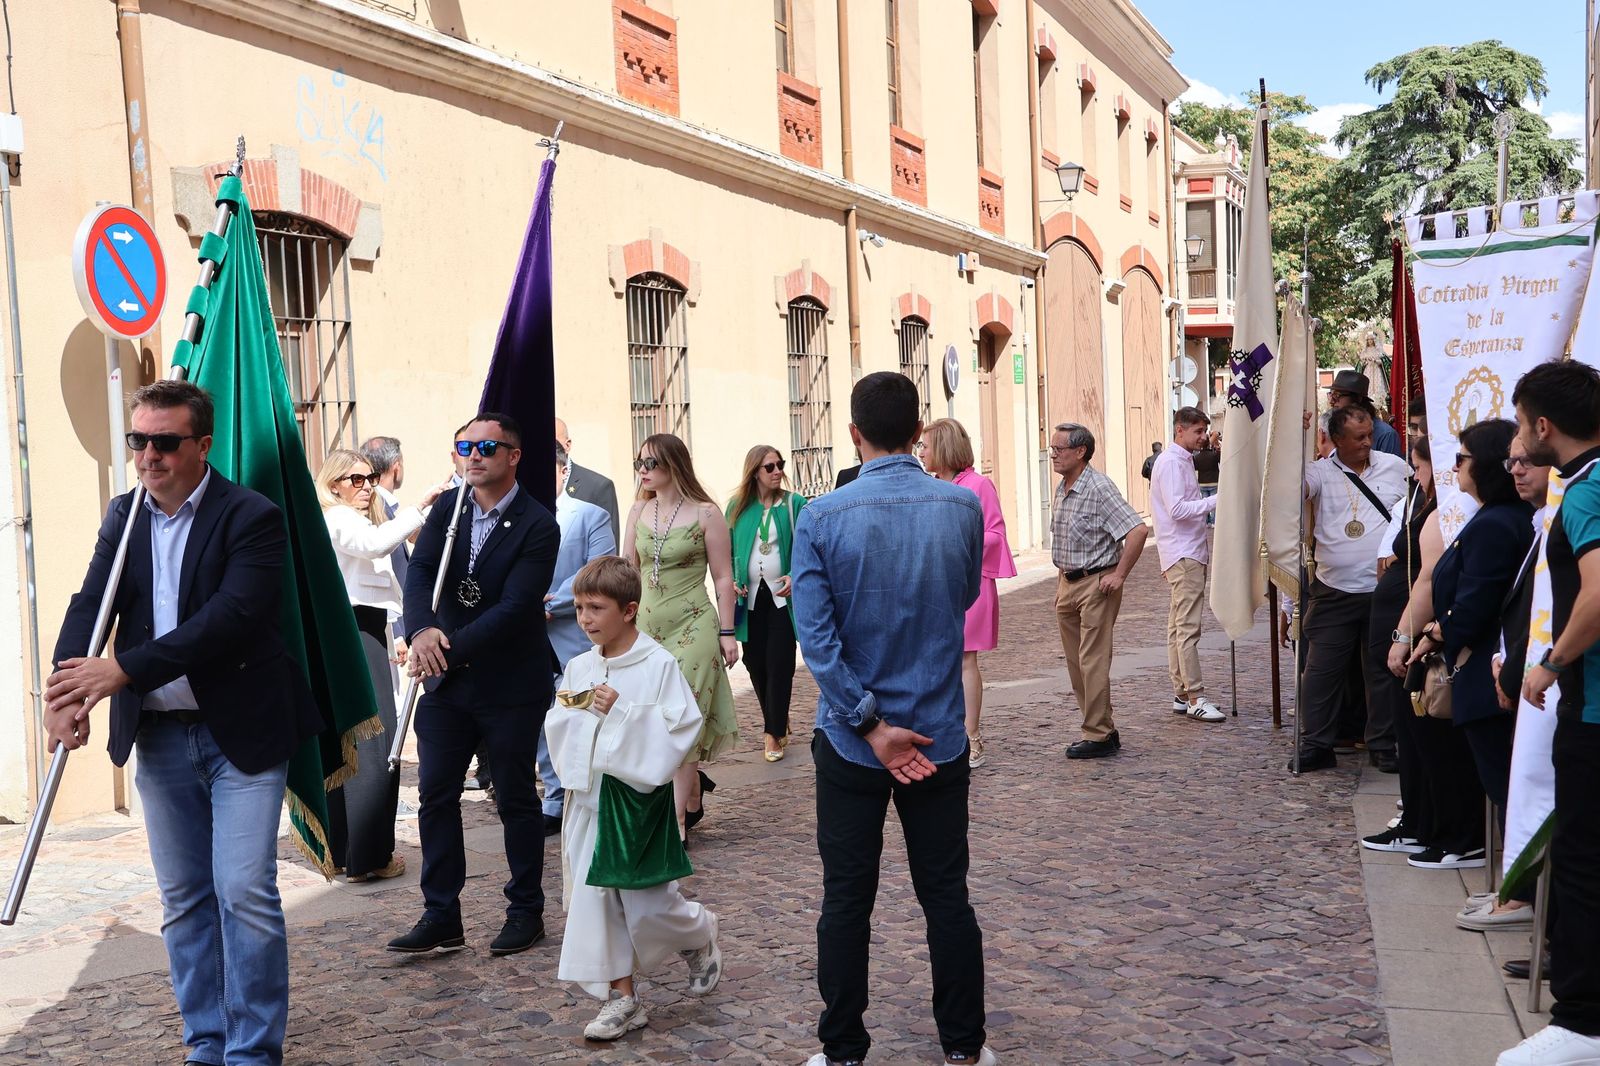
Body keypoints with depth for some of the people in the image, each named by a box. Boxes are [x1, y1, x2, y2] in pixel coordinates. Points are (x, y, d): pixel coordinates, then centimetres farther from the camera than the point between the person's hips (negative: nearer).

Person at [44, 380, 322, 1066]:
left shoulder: (251, 517, -11)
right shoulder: (123, 517, 8)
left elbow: (231, 616, -23)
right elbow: (90, 605, -3)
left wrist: (122, 670, -28)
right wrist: (67, 689, -22)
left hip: (240, 733, -5)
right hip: (157, 737, 6)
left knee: (245, 892, -6)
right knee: (184, 899, 12)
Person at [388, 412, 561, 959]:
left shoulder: (537, 526, -12)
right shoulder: (447, 510, 5)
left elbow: (515, 607, -20)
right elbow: (420, 571, -9)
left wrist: (452, 649, -27)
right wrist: (421, 630, -28)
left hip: (510, 685, -5)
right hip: (446, 679, 5)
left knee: (516, 799, 7)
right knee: (435, 793, 6)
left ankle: (526, 911, 22)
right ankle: (441, 914, 17)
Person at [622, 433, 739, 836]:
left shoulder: (705, 513, -4)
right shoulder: (639, 511, 8)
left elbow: (723, 577, -2)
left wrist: (727, 632, -5)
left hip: (692, 626, -5)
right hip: (645, 625, 5)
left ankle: (678, 819, 1)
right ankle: (693, 796, 26)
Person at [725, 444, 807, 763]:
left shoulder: (794, 504, -2)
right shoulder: (738, 507, 4)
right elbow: (728, 551, 10)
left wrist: (796, 577, -17)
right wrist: (731, 581, -5)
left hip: (782, 596, -3)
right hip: (750, 597, 3)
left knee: (779, 664, -5)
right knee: (755, 663, 6)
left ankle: (773, 732, 6)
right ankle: (778, 722, 24)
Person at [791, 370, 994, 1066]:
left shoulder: (821, 518, -12)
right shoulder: (962, 507, -7)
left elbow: (815, 635, -17)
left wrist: (871, 726, -14)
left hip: (849, 742, -1)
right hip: (939, 735, 1)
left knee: (846, 902, 10)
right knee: (947, 896, 13)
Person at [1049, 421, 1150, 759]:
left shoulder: (1099, 488, -16)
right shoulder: (1061, 489, 11)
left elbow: (1138, 530, -23)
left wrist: (1119, 575, -20)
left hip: (1096, 584, -9)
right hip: (1067, 584, 9)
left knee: (1092, 661, -8)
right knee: (1076, 662, 11)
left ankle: (1099, 736, -1)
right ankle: (1102, 729, 19)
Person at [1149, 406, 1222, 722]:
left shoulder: (1183, 460, 19)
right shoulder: (1171, 462, -12)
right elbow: (1177, 509, -21)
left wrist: (1209, 508, 11)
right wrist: (1216, 500, -20)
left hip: (1190, 552, 11)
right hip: (1183, 554, -11)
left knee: (1178, 627, 11)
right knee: (1188, 628, -11)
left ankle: (1181, 694, 16)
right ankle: (1194, 698, -11)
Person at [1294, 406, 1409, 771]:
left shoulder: (1395, 467, 5)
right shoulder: (1320, 472, -1)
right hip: (1335, 592, -1)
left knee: (1383, 669, 10)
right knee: (1322, 670, 1)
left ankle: (1383, 745, 21)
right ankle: (1316, 745, 11)